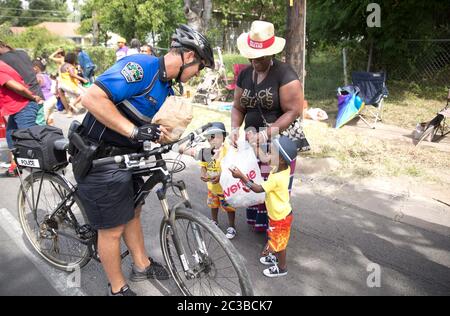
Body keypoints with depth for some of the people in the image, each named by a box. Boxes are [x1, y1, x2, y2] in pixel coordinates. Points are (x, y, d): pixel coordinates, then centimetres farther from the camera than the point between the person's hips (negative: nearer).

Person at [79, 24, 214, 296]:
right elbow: (92, 98, -30)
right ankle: (118, 289, 28)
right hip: (101, 160, -9)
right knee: (113, 228, 6)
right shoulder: (140, 66, -22)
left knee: (132, 212, 23)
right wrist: (134, 131, -30)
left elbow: (156, 128, 12)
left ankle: (143, 266, 44)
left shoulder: (166, 87, 8)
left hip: (127, 158, 9)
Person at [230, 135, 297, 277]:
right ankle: (275, 257, 50)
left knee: (279, 243, 13)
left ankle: (282, 267, 34)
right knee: (275, 239, 28)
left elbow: (258, 189, -27)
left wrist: (241, 176, -27)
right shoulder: (284, 168, -12)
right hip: (278, 214, 8)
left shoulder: (277, 178, -37)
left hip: (281, 217, -8)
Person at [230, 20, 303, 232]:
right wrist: (235, 129, -9)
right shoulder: (245, 75, 7)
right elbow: (238, 107, 11)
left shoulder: (285, 74, -13)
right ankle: (257, 222, 27)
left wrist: (267, 134, -24)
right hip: (252, 142, 6)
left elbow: (293, 112, -17)